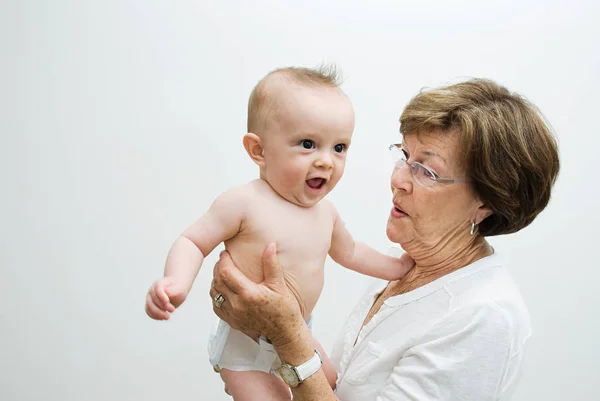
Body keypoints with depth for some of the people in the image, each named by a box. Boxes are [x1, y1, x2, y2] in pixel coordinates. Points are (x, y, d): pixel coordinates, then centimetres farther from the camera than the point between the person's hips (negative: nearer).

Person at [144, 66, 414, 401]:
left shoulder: (326, 212, -4)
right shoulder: (244, 203, -26)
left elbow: (349, 251, 15)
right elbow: (193, 243, -20)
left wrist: (396, 267, 15)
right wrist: (176, 283, -38)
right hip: (245, 341, -7)